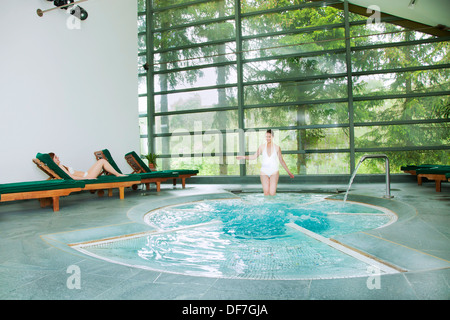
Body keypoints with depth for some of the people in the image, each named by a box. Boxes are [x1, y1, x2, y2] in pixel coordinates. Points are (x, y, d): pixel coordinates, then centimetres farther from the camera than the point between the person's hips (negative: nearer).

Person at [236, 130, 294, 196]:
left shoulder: (277, 147, 3)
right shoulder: (262, 147, 4)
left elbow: (281, 161, 10)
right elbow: (254, 156, 6)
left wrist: (288, 172, 13)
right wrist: (243, 157, -6)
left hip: (274, 172, -1)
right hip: (264, 172, 1)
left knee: (272, 193, -9)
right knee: (266, 192, -7)